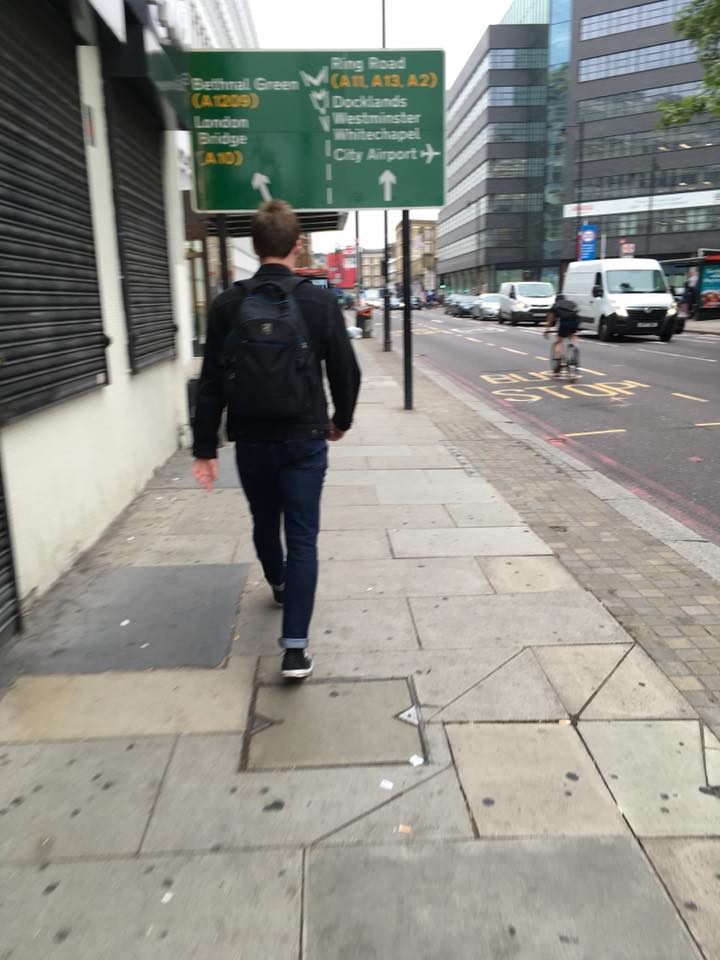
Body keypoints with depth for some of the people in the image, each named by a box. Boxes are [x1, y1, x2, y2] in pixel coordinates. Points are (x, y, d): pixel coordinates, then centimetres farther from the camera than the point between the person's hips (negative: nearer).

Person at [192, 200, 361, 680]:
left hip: (251, 441, 2)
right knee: (302, 538, 2)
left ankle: (279, 585, 50)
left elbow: (211, 383, -5)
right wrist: (342, 419, 16)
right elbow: (346, 372, -2)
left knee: (265, 523, 24)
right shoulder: (320, 301, -7)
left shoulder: (228, 304, -4)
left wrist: (206, 448, 1)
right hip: (304, 440, -2)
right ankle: (295, 647, -1)